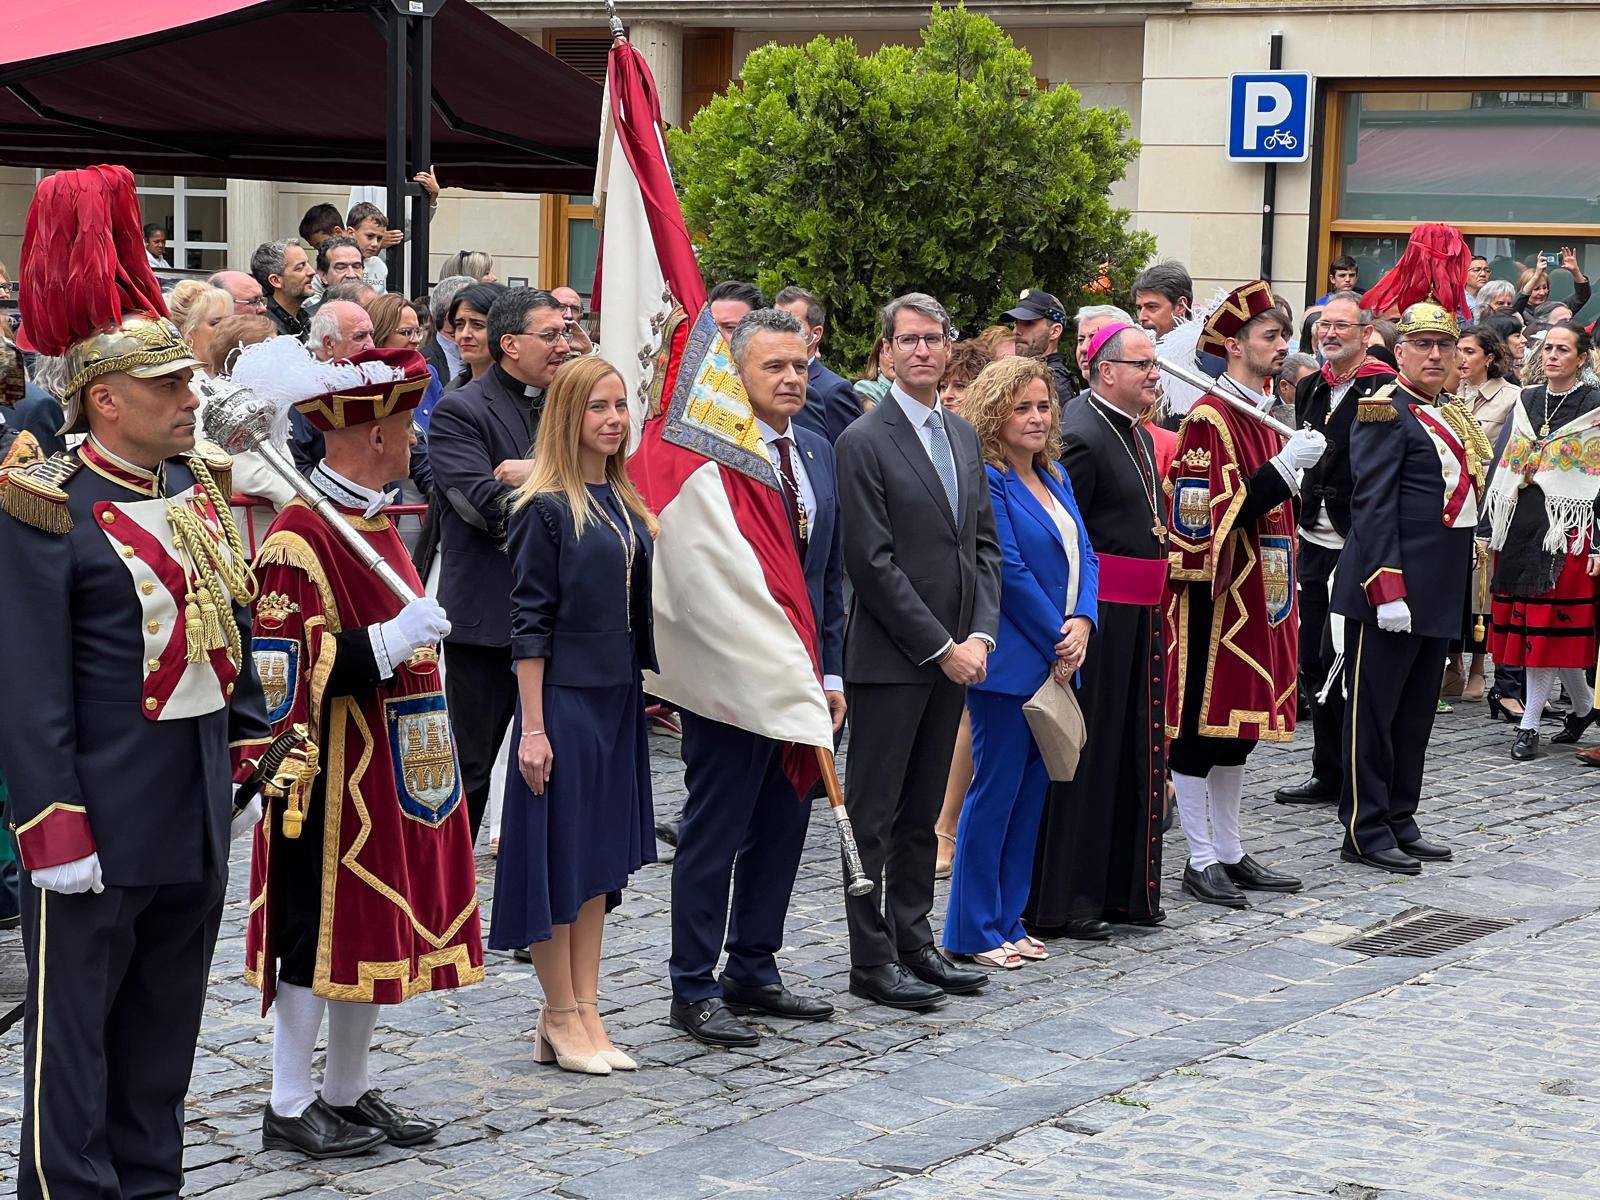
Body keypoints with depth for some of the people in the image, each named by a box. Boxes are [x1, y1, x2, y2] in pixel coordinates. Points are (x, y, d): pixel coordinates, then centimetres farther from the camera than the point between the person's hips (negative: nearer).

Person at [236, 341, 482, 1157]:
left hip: (389, 776, 9)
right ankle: (290, 1106, 11)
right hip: (334, 783, -9)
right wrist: (388, 643, -26)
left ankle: (349, 1091, 25)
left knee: (372, 927, 14)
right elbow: (278, 671, -23)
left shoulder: (374, 522, 12)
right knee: (318, 935, 0)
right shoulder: (299, 539, -18)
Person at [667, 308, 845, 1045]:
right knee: (714, 832, 2)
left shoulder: (817, 451, 11)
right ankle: (693, 990, 11)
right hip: (731, 673, -7)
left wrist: (831, 671, 11)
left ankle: (753, 972, 25)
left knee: (782, 826, 13)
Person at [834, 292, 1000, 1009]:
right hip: (890, 660, -7)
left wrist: (980, 634, -1)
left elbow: (983, 545, 14)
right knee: (875, 815, 0)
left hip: (954, 657, 7)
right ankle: (873, 960, 6)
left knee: (920, 812, 14)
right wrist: (941, 647, -14)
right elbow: (872, 562, -15)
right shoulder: (864, 442, -10)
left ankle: (914, 944, 21)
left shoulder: (963, 436, 13)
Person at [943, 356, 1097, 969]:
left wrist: (1082, 623, -6)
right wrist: (1057, 640, -11)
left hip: (1056, 659, 8)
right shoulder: (987, 478, -12)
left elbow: (1083, 556, 12)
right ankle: (973, 931, 5)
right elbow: (1008, 569, -16)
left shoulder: (1055, 477, 14)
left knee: (1032, 788, 11)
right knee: (996, 789, -3)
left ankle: (1007, 921, 19)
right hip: (1010, 660, -8)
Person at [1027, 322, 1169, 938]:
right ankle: (1059, 903, 4)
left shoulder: (1138, 435, 16)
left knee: (1135, 753, 14)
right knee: (1083, 755, -3)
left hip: (1139, 616, 10)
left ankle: (1124, 889, 23)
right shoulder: (1081, 436, -16)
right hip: (1098, 617, -10)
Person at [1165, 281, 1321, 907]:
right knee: (1199, 724, -1)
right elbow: (1209, 516, -21)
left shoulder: (1263, 415, 14)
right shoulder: (1209, 419, -13)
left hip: (1255, 596, 9)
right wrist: (1282, 467, -25)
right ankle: (1201, 860, 5)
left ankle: (1230, 854, 21)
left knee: (1239, 726, 13)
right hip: (1214, 597, -9)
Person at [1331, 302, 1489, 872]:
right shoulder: (1388, 411, -11)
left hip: (1441, 589, 9)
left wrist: (1463, 582, 18)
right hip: (1395, 585, -9)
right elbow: (1372, 504, -17)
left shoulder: (1451, 414, 16)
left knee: (1417, 711, 14)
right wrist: (1387, 588, -23)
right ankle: (1365, 831, 3)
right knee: (1375, 708, -2)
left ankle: (1401, 822, 22)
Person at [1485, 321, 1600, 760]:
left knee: (1549, 624, -5)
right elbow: (1504, 467, 13)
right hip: (1520, 524, 6)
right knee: (1525, 624, 7)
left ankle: (1529, 724, 1)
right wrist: (1489, 530, 8)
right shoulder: (1526, 401, 13)